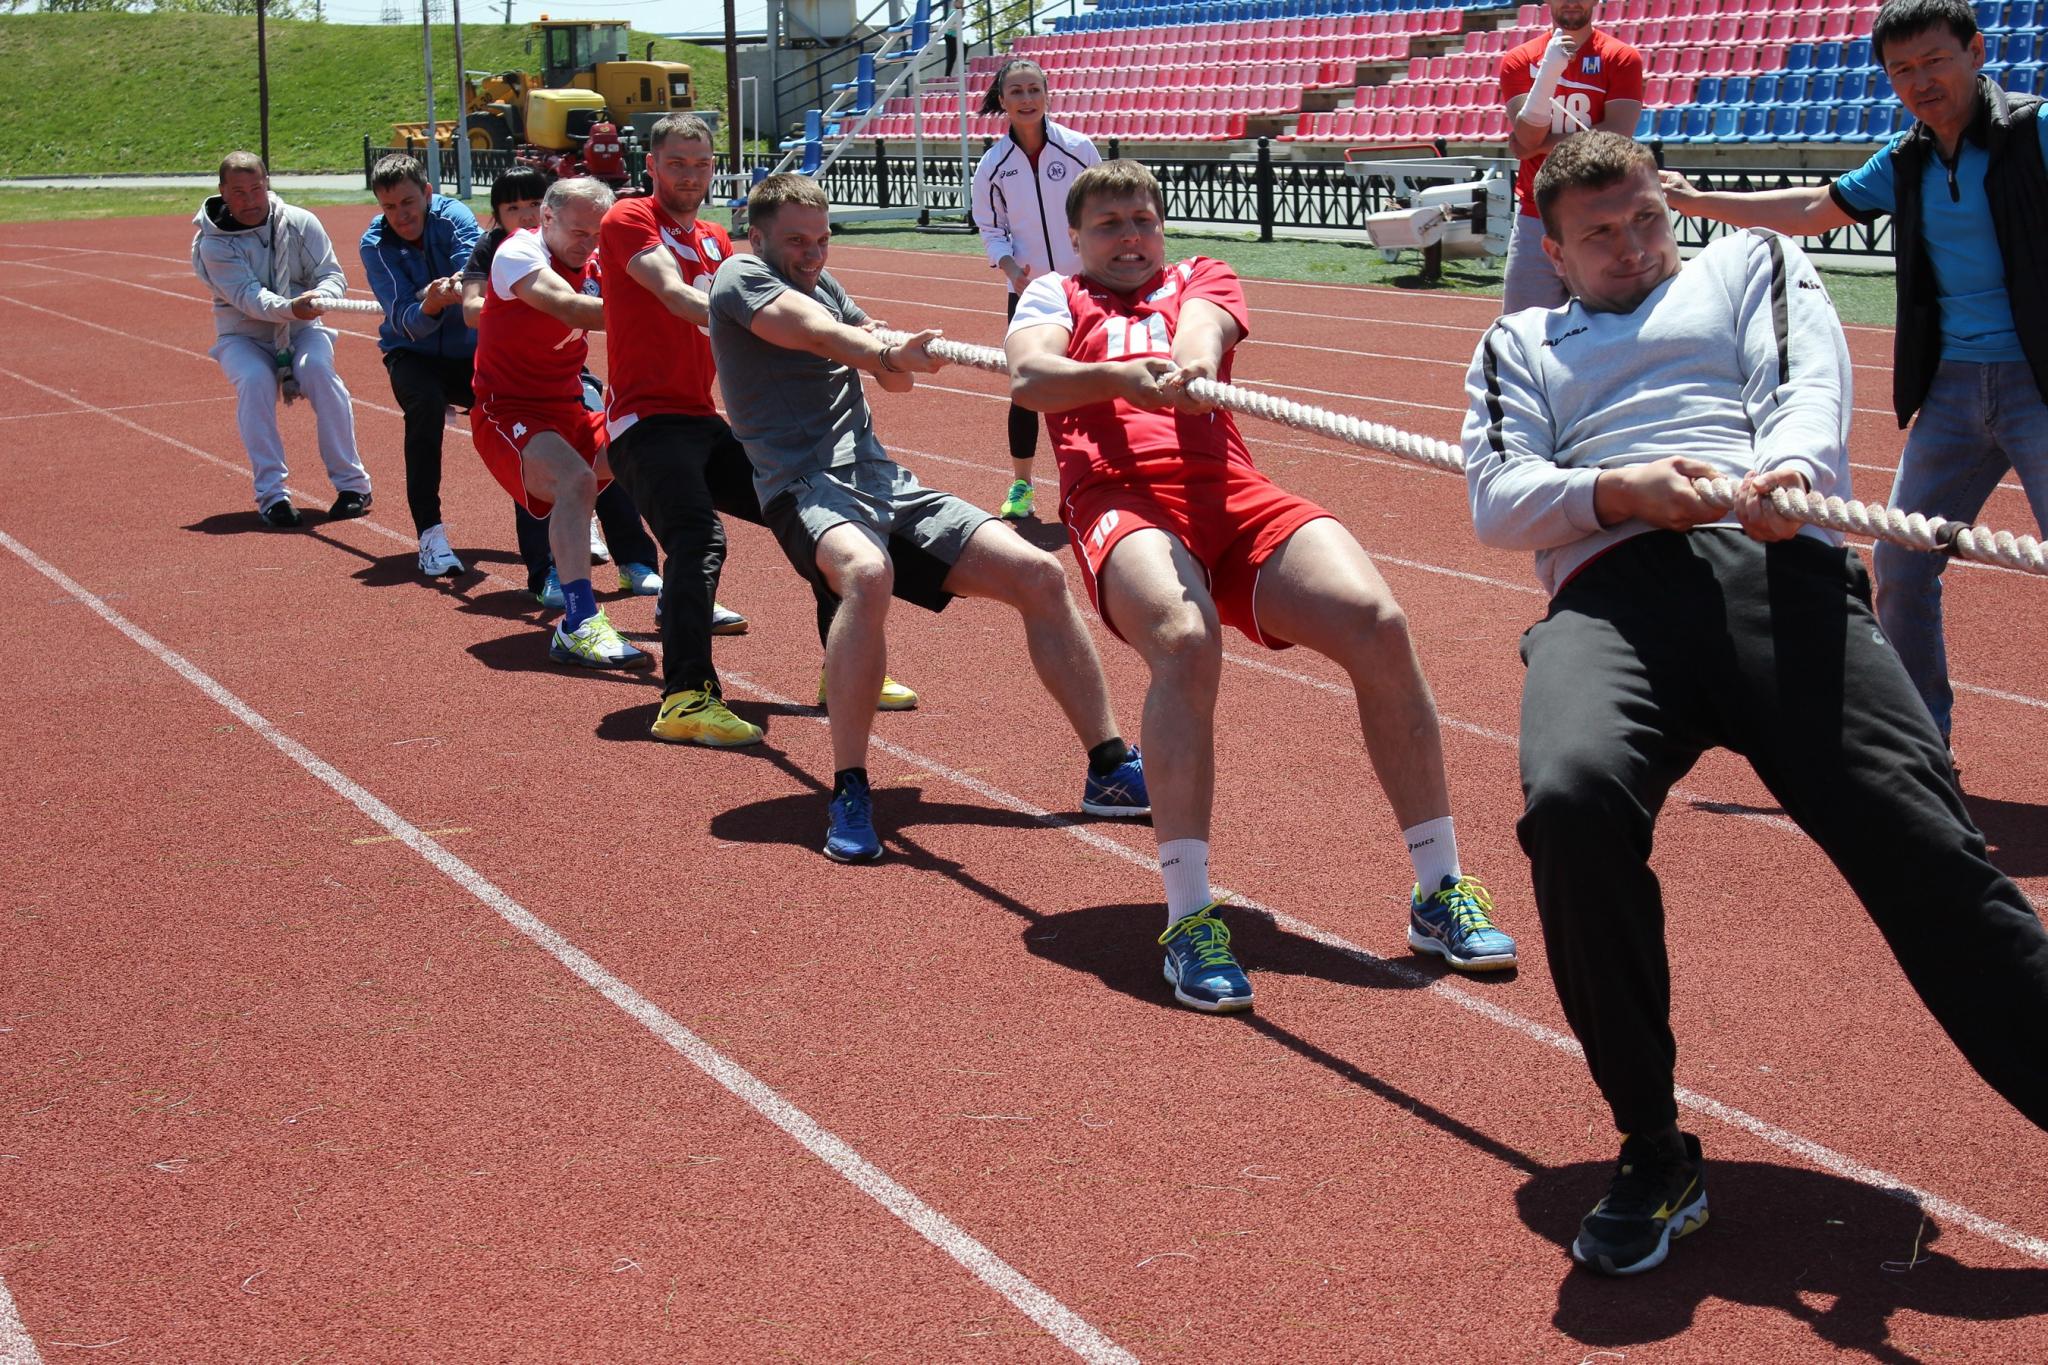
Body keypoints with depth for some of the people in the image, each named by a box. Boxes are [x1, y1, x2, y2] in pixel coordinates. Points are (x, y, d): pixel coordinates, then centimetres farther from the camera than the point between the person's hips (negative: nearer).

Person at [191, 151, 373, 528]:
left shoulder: (300, 223, -4)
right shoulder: (213, 244, -11)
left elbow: (333, 276, -7)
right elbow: (247, 296, -25)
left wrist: (320, 296, -32)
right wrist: (289, 308, -45)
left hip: (302, 331, 1)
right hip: (244, 337, -1)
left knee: (318, 368, -31)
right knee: (254, 380, -32)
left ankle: (351, 483, -23)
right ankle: (271, 494, -28)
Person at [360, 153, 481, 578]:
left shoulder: (453, 217, -14)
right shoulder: (375, 244, -13)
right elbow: (406, 323, -24)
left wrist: (466, 285, -60)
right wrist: (430, 305, -47)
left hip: (469, 350, 1)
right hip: (413, 353, -1)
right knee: (425, 405, -34)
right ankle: (430, 535, -32)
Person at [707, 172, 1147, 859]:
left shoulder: (821, 283, 25)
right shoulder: (739, 276, 2)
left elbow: (891, 372, 17)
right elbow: (815, 331, -19)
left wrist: (895, 361, -8)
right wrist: (884, 352, -38)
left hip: (888, 486, 7)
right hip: (807, 487, -7)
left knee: (1040, 574, -7)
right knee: (867, 572, -40)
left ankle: (1111, 770, 0)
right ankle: (848, 795, -32)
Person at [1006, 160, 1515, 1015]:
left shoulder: (1201, 280, 29)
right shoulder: (1054, 297, 26)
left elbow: (1200, 332, 4)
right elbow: (1027, 376, 3)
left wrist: (1188, 366, -23)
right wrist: (1120, 376, -18)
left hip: (1230, 490, 3)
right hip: (1120, 497, -3)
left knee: (1378, 624, -21)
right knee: (1185, 642, -36)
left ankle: (1440, 892, -9)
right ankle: (1187, 920, -30)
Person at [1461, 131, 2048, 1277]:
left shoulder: (1751, 266, 32)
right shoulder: (1521, 345, 34)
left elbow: (1809, 389, 11)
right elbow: (1495, 501, 16)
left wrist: (1787, 473, -14)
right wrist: (1619, 490, -6)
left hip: (1776, 566, 0)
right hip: (1609, 590, 0)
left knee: (1929, 849, -21)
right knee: (1573, 795, -32)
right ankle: (1655, 1156, -17)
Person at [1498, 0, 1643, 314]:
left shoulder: (1622, 58, 2)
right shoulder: (1518, 61, 7)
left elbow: (1616, 139, -9)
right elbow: (1527, 138, -7)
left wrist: (1540, 145, -5)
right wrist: (1549, 70, -20)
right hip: (1535, 221, 2)